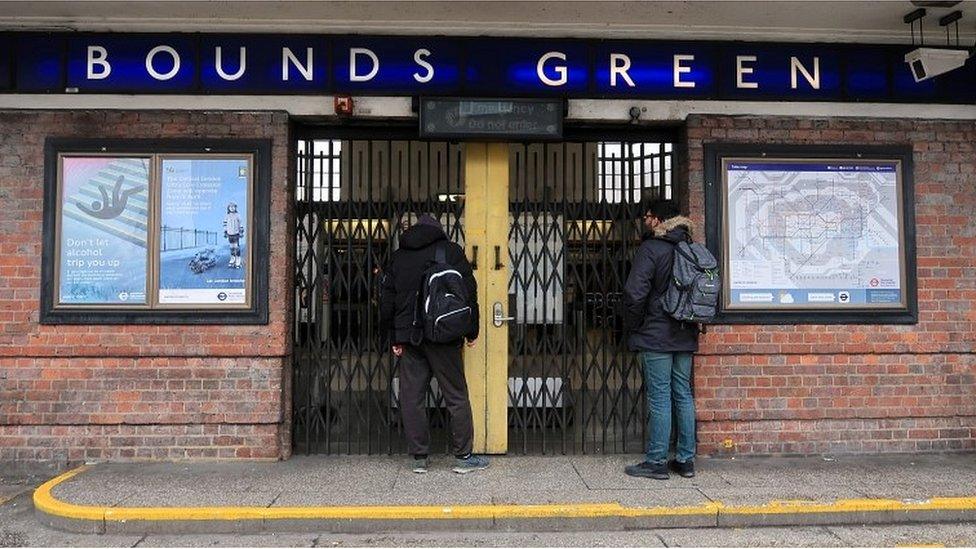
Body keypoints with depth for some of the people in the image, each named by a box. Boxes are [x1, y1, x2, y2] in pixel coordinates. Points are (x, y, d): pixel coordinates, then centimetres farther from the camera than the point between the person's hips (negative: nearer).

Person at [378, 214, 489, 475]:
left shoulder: (397, 257, 14)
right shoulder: (450, 250, 3)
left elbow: (386, 301, 13)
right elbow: (468, 293, -2)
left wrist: (394, 338, 16)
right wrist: (471, 331, 4)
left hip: (408, 336, 3)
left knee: (412, 397, 7)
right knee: (456, 396, 4)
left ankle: (419, 457, 11)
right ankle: (463, 456, 8)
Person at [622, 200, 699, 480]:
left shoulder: (651, 248, -11)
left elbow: (635, 292, -19)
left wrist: (633, 324, -5)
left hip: (656, 336, -7)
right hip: (685, 336, 7)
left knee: (659, 398, -3)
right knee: (683, 396, 11)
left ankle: (656, 462, 3)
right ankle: (685, 460, 18)